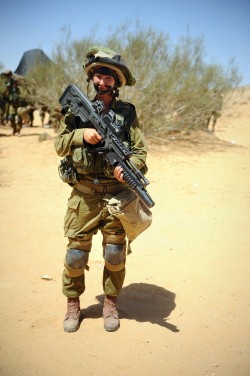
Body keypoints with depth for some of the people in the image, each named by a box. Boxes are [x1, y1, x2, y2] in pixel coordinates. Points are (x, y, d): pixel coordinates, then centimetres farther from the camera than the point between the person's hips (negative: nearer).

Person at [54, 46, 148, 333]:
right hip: (84, 194, 0)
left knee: (115, 254, 6)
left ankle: (111, 303, 27)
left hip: (116, 193, 0)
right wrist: (81, 134, -14)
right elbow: (59, 145, 5)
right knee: (76, 253, 4)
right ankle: (73, 304, 25)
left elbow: (140, 151, 2)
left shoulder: (127, 113, 4)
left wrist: (128, 168, -19)